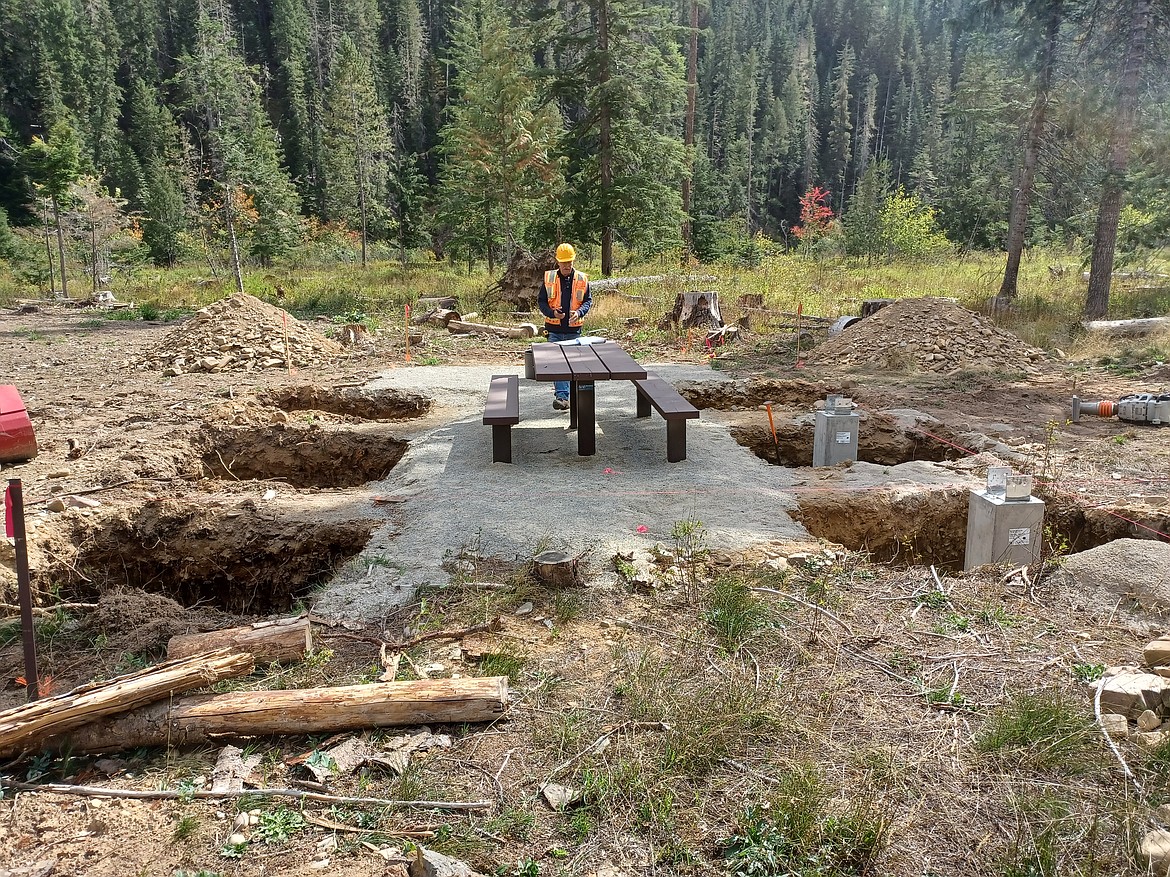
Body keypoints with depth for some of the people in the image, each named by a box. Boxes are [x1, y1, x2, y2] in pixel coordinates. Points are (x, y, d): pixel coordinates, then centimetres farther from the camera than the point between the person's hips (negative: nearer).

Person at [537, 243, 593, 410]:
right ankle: (562, 396, -11)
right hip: (555, 329, -1)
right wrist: (552, 313, -15)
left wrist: (579, 312, -14)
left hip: (573, 329, 1)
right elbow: (541, 301, 4)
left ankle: (561, 394, 20)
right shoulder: (548, 278, 1)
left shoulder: (582, 279, 3)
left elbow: (588, 300, 7)